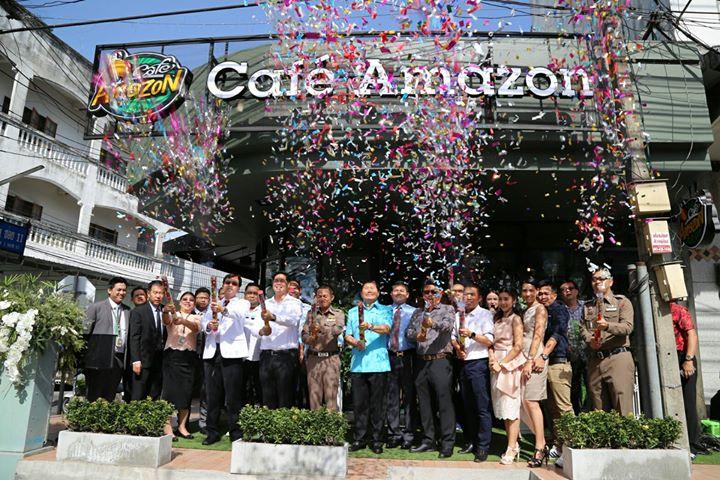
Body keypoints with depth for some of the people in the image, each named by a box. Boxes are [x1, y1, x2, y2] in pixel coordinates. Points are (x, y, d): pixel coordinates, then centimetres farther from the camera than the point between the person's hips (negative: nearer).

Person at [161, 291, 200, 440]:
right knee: (170, 389, -5)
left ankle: (182, 426, 16)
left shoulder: (196, 318, 10)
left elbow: (195, 327, -13)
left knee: (186, 391, 4)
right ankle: (167, 427, 1)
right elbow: (166, 321, -17)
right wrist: (165, 312, -41)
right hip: (172, 356, -2)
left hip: (188, 358, 2)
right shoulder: (172, 315, 7)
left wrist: (183, 321, -35)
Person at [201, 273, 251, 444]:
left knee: (233, 396, -5)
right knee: (212, 395, 7)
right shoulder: (214, 304, 23)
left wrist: (223, 310, -34)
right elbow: (204, 321, 9)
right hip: (212, 351, 4)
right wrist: (208, 326, -15)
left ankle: (236, 433, 2)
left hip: (231, 352, -4)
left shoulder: (242, 303, 9)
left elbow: (239, 314, -15)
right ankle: (213, 432, 17)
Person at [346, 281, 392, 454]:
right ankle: (360, 438, 15)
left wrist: (371, 326, -26)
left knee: (378, 403, 0)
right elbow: (347, 335, 13)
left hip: (379, 363, -2)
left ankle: (376, 440, 10)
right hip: (358, 363, 2)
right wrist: (354, 342, -9)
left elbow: (387, 328, -8)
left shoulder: (385, 310, 10)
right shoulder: (353, 312, 19)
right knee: (359, 402, 4)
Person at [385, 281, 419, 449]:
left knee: (409, 397, 3)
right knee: (392, 397, 7)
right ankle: (394, 434, 18)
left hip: (408, 356, -2)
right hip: (390, 357, 2)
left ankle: (409, 436, 13)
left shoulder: (413, 312, 6)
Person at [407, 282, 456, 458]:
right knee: (424, 403, 11)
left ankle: (447, 444, 4)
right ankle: (428, 441, 21)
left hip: (440, 361, -5)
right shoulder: (418, 313, 18)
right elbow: (408, 331, 9)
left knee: (444, 402, -5)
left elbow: (448, 325, -17)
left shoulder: (447, 310, 3)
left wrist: (433, 323, -38)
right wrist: (417, 335, -13)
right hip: (422, 362, 5)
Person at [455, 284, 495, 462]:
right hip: (463, 364, 6)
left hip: (478, 364, -6)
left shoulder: (485, 314, -2)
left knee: (482, 408, -4)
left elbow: (489, 341, -10)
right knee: (468, 407, 12)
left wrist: (471, 334, -24)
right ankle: (471, 442, 22)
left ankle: (483, 447, 2)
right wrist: (457, 349, -2)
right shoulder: (459, 315, 15)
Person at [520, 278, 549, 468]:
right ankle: (542, 444, 16)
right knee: (524, 402, 5)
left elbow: (537, 335, -12)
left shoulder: (540, 309, -2)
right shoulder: (525, 311, 20)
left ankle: (539, 449, -7)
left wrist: (530, 360, -20)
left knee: (531, 401, -12)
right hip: (525, 357, 8)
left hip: (535, 357, -8)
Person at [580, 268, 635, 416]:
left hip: (618, 357, -4)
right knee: (599, 411, 7)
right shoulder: (587, 306, 21)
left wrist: (608, 325, -25)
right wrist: (590, 340, -8)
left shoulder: (622, 302, 6)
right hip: (594, 360, 4)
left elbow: (628, 327, -8)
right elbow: (582, 328, 13)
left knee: (623, 408, -9)